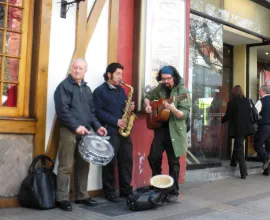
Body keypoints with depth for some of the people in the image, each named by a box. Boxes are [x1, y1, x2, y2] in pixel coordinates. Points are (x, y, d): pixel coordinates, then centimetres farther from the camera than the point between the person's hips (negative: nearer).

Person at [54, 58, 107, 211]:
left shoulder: (87, 89, 18)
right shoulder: (64, 86, -4)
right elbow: (62, 110, -14)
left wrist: (97, 126, 4)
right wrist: (76, 126, -19)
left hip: (85, 132, 7)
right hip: (69, 131, -7)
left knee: (83, 166, 11)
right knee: (66, 167, -4)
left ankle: (82, 196, 22)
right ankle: (62, 199, 5)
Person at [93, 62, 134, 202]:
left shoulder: (121, 90, 18)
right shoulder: (100, 91, -4)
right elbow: (98, 112, -13)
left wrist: (130, 108, 1)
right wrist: (116, 121, -18)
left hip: (124, 130, 7)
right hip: (110, 131, -7)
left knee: (127, 160, 8)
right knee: (110, 162, -3)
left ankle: (126, 190, 19)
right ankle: (109, 192, 8)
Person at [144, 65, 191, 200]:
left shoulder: (182, 91, -10)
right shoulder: (160, 88, 6)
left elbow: (185, 114, -17)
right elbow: (148, 96, 23)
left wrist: (173, 109, -35)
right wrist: (148, 105, 2)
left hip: (175, 130, -5)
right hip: (160, 128, 5)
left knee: (173, 162, 3)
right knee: (153, 157, 2)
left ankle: (174, 192, 14)